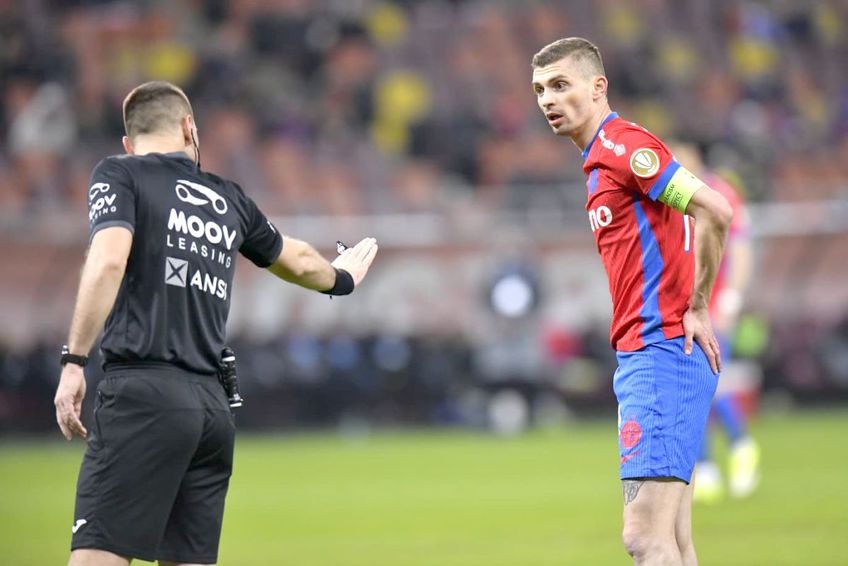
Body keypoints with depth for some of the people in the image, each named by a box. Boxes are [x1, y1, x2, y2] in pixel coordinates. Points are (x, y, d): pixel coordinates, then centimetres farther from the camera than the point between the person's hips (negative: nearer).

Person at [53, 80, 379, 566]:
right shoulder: (228, 198, 19)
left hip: (142, 390, -5)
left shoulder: (118, 175, 5)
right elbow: (297, 260, 36)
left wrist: (74, 361, -14)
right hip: (214, 405, 5)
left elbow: (109, 259, -14)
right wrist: (340, 277, 58)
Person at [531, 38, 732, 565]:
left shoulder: (624, 143, -10)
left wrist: (697, 308, -13)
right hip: (641, 354, 10)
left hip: (662, 349, -10)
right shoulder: (600, 160, 20)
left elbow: (714, 210, -20)